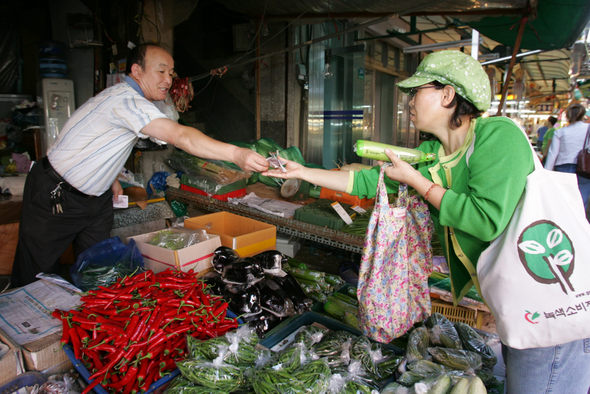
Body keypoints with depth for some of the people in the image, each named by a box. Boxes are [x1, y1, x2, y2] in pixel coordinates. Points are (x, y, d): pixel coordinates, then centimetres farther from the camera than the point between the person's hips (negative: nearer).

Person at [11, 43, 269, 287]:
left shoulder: (130, 99, 4)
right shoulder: (127, 100, -28)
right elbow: (180, 136, -42)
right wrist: (235, 154, -51)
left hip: (96, 196, 9)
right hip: (55, 195, -9)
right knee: (36, 274, 5)